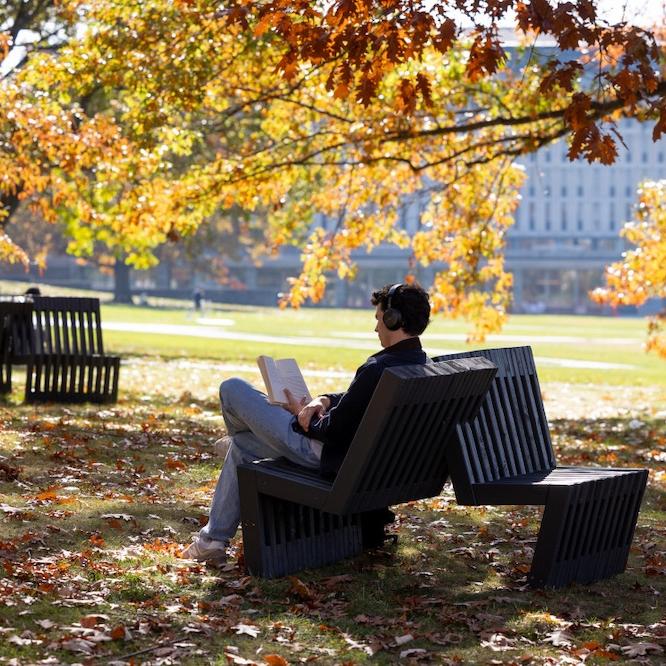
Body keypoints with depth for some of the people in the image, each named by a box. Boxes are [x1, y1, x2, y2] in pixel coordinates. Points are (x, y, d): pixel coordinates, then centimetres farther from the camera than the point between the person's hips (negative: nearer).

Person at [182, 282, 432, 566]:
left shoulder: (378, 369, -29)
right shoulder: (424, 365, 2)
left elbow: (333, 431, -25)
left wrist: (302, 415, -5)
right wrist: (324, 400, -2)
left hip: (321, 453, -10)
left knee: (232, 389, 3)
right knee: (241, 446, 27)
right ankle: (214, 539, 36)